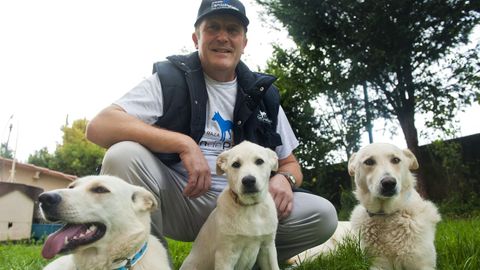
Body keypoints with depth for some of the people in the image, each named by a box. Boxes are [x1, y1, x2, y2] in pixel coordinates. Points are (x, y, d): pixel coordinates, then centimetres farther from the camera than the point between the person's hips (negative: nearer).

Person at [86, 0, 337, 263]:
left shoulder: (262, 95, 7)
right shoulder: (170, 78, -4)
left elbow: (289, 163, 13)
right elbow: (98, 126, -17)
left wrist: (284, 179, -13)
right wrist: (183, 143, -28)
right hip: (178, 200, -3)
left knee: (323, 215, -14)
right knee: (124, 155, -29)